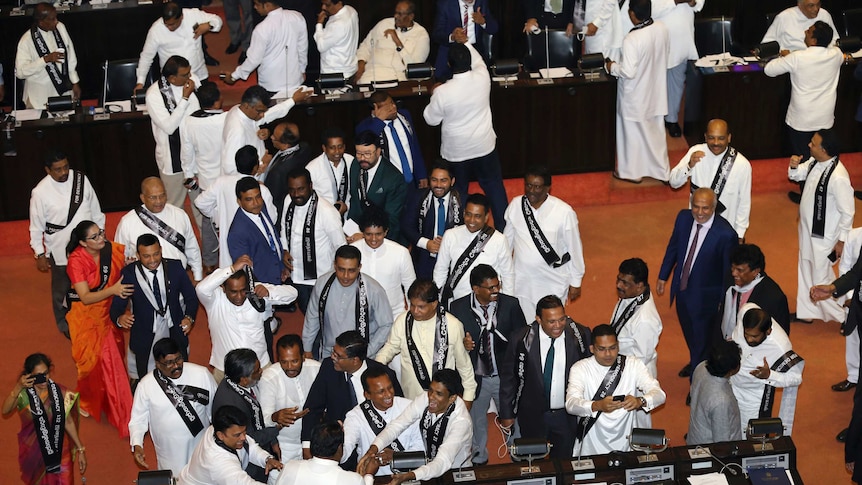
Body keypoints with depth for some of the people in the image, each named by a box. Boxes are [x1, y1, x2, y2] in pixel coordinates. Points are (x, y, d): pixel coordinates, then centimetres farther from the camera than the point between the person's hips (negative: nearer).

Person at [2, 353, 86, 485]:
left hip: (59, 451, 1)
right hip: (34, 452, -1)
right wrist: (18, 388, -45)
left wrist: (80, 449, -1)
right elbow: (5, 411, -35)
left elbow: (68, 422, -2)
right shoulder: (24, 394, -17)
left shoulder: (59, 392, -11)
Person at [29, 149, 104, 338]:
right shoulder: (40, 192, -18)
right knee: (62, 291, 17)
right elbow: (36, 226, -8)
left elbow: (95, 210, 3)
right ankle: (64, 325, 41)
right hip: (60, 251, -3)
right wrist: (40, 254, -4)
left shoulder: (81, 179, -10)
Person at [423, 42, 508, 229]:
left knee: (458, 193, 17)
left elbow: (431, 119, -8)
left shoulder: (442, 92, -25)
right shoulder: (482, 78, -18)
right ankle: (503, 228, 27)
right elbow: (478, 60, 8)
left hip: (456, 152, -2)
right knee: (495, 187, 18)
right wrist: (464, 42, 16)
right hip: (485, 147, 2)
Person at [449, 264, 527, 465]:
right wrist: (463, 344, -25)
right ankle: (479, 460, 42)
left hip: (506, 375, 0)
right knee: (476, 421, 20)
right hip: (476, 377, 1)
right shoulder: (458, 308, -11)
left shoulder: (511, 304, -10)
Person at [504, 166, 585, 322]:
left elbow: (575, 248, -8)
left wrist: (576, 282, -1)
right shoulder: (515, 205, -8)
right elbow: (507, 241, 6)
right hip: (521, 280, 3)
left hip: (553, 282, -3)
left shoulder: (564, 212, -18)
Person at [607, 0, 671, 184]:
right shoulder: (662, 29, -9)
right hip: (656, 91, 6)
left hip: (636, 96, -6)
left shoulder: (631, 40, -29)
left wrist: (612, 67, -9)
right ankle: (660, 170, 32)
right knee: (655, 131, 20)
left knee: (633, 133, 12)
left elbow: (628, 72, -27)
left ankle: (632, 171, 28)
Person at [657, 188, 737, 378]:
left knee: (703, 338, 13)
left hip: (705, 296, -6)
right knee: (689, 332, 30)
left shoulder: (725, 234, -29)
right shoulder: (683, 218, -12)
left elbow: (730, 270, -18)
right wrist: (663, 276, 11)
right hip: (682, 288, 6)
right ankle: (695, 362, 58)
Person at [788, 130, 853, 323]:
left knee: (821, 278, 5)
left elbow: (847, 212, -23)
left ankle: (845, 316, 25)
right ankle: (806, 310, 42)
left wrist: (842, 241, -15)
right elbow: (796, 175, 12)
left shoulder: (838, 177, -31)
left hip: (823, 236, -8)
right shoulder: (814, 162, -8)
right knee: (806, 271, 23)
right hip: (807, 228, 8)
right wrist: (794, 166, -11)